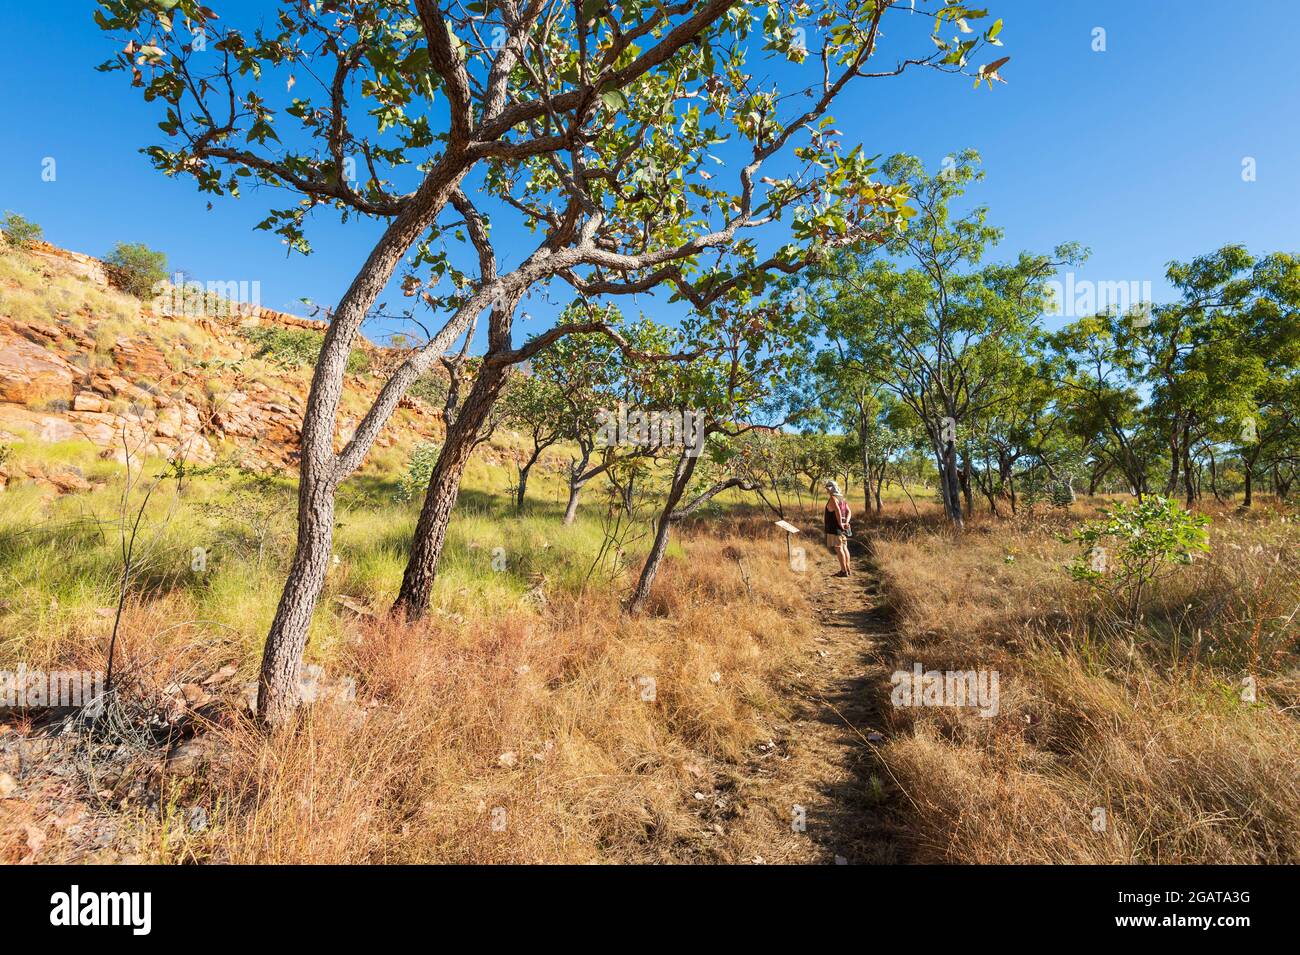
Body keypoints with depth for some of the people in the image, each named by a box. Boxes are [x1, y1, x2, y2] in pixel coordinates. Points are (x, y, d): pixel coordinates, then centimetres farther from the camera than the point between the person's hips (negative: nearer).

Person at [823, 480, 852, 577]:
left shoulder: (832, 498, -12)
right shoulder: (842, 498, 15)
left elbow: (838, 511, -27)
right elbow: (848, 512, 7)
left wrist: (840, 524, -20)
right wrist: (846, 522, -7)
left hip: (835, 528, -9)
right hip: (842, 528, 9)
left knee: (838, 549, -6)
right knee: (844, 548, 13)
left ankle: (844, 571, -6)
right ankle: (847, 570, 18)